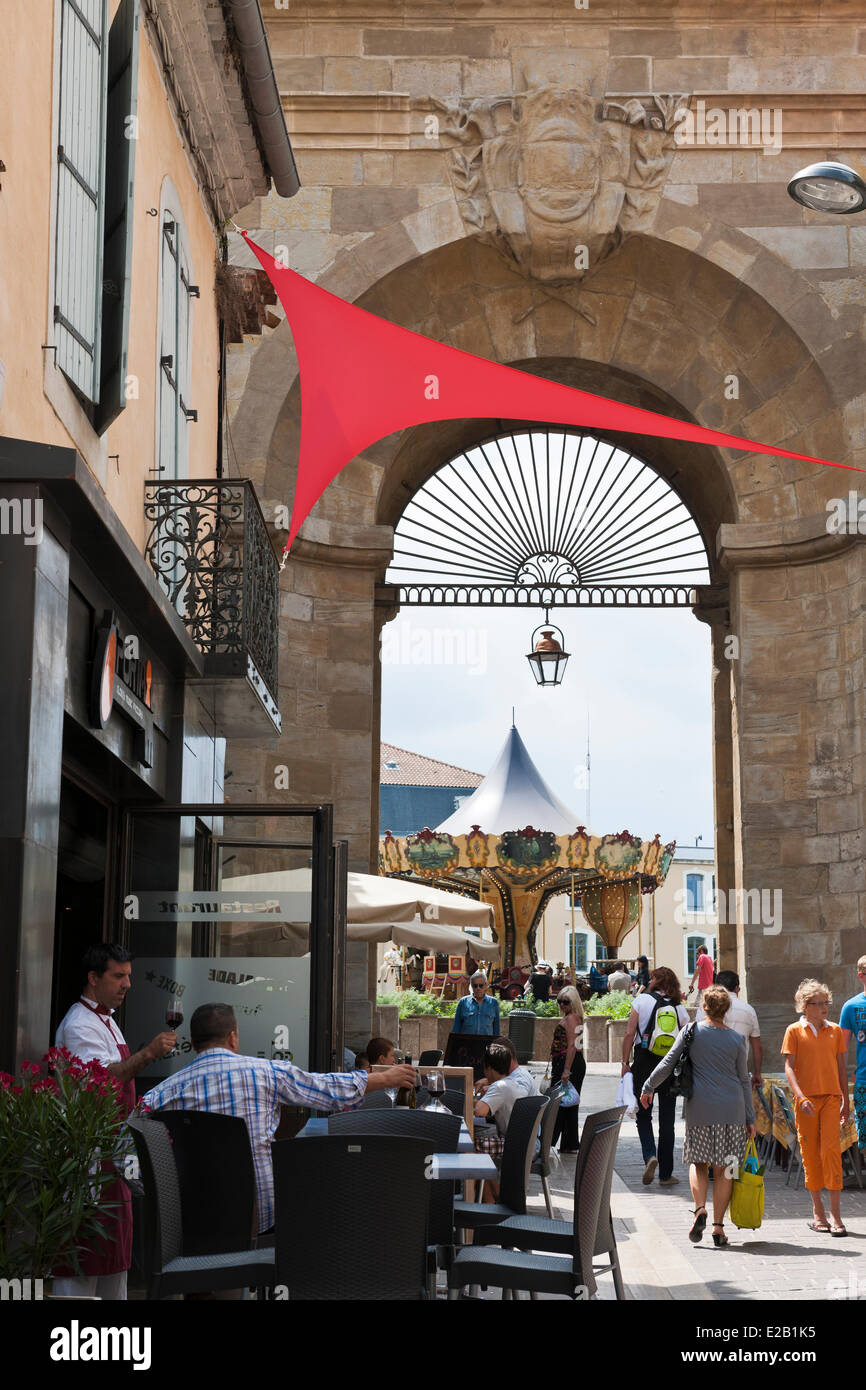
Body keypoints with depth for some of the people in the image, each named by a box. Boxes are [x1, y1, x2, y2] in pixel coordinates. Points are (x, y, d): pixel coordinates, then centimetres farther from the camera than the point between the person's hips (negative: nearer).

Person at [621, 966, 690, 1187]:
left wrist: (625, 1063, -1)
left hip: (644, 1064, -2)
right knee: (667, 1120, 9)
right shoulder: (680, 1008, 4)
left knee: (643, 1115, 12)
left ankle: (650, 1156, -13)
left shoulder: (642, 1000, -3)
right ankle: (666, 1174, 12)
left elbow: (629, 1034, -7)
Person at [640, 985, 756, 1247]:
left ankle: (700, 1208, -12)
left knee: (698, 1162, 12)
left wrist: (648, 1087, 16)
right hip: (732, 1109, 1)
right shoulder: (736, 1039, 5)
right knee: (724, 1169, 5)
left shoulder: (691, 1032, 2)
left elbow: (667, 1063, 2)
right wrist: (750, 1119, 12)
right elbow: (743, 1080, 8)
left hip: (700, 1108, -1)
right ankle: (718, 1226, 3)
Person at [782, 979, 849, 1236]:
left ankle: (835, 1212, -9)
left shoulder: (835, 1031, 11)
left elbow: (841, 1068, 15)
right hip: (805, 1099, -1)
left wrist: (845, 1101, 10)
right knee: (810, 1152, 3)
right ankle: (817, 1211, 14)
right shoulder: (795, 1031, 3)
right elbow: (789, 1067, -2)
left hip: (831, 1097, 1)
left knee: (831, 1149, -11)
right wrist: (800, 1096, -15)